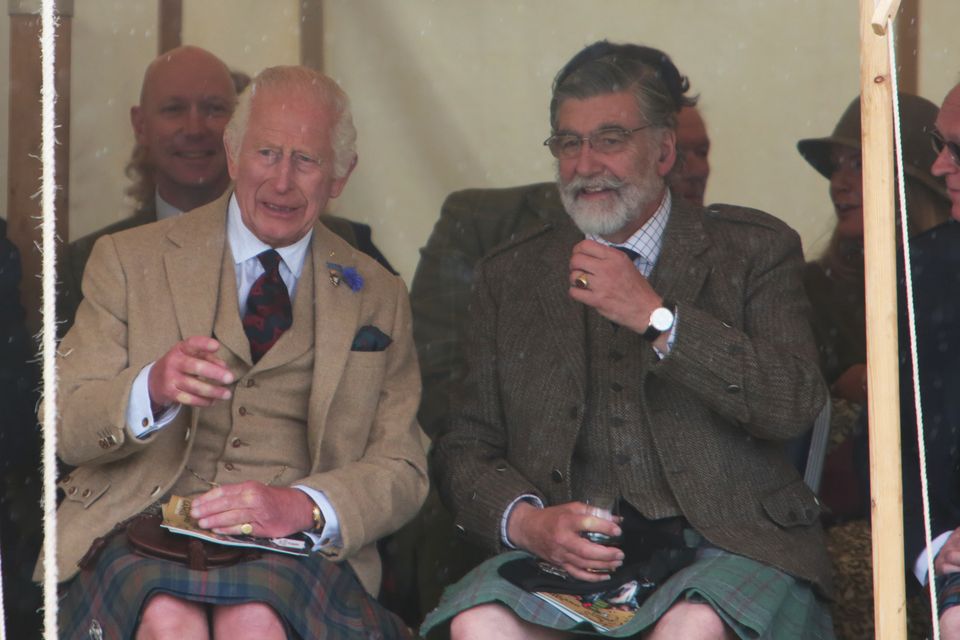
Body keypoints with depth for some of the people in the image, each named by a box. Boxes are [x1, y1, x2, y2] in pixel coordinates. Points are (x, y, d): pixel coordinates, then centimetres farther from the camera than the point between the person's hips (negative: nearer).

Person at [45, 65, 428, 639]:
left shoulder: (378, 299, 15)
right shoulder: (129, 261, 12)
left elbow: (402, 472, 8)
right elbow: (66, 428, 4)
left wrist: (303, 506, -13)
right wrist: (152, 388, -18)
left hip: (292, 548, 0)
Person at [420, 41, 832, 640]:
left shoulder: (754, 249, 8)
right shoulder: (510, 275, 16)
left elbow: (796, 405, -6)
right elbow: (467, 450, 14)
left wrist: (655, 317, -10)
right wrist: (526, 520, -7)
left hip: (725, 547, -2)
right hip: (561, 556, 3)